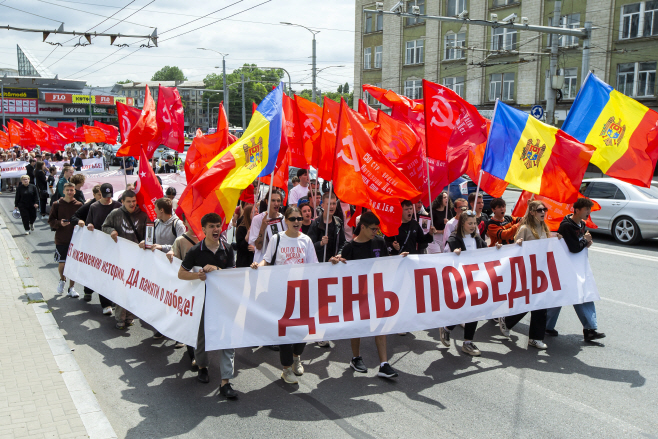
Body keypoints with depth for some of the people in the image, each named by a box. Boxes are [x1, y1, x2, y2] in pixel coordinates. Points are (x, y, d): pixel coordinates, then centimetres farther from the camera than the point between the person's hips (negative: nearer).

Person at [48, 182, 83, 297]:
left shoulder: (79, 205, 4)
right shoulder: (57, 205, 2)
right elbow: (51, 221, 2)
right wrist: (60, 223, -17)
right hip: (61, 239, -1)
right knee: (62, 263, 2)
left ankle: (71, 288, 14)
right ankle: (62, 280, 34)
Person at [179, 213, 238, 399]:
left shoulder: (227, 249, 1)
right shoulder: (195, 251, -4)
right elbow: (181, 273, 1)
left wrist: (216, 269, -14)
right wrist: (197, 275, -18)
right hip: (202, 297, -1)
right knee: (201, 334, 13)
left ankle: (225, 382, -1)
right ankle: (202, 366, 42)